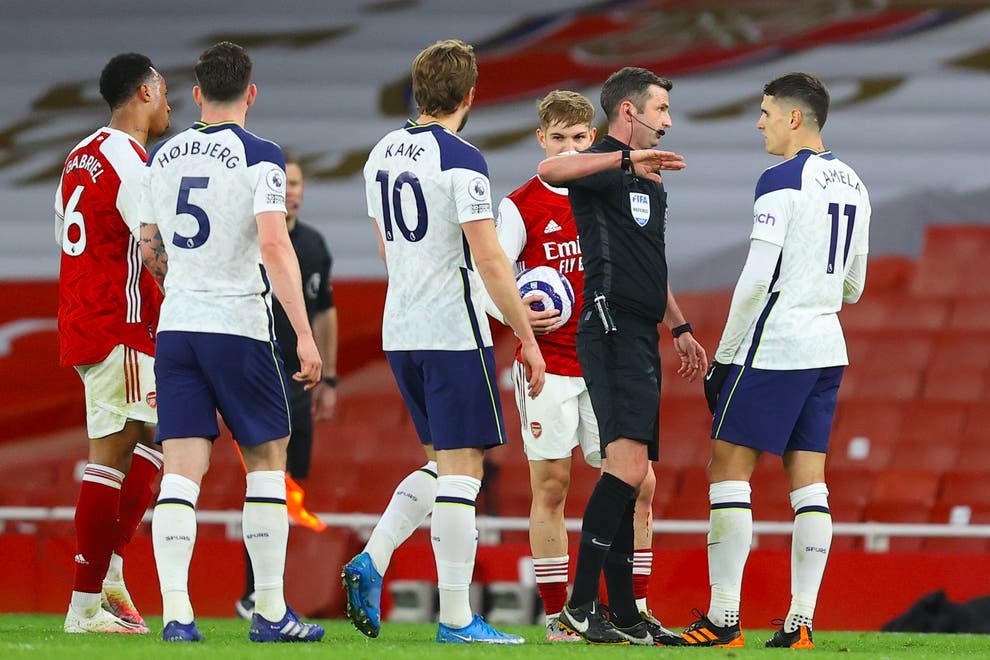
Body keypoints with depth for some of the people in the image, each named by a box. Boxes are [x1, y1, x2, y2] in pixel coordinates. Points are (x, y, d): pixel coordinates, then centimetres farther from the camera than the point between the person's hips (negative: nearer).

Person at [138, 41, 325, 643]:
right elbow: (274, 246, -17)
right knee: (267, 461, 8)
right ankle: (271, 612, 9)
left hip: (175, 325, 4)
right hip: (239, 324, -4)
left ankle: (176, 612, -10)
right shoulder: (259, 156, -7)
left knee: (182, 469, 1)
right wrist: (305, 337, -17)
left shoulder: (163, 157, 10)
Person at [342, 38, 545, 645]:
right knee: (462, 467, -4)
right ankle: (457, 618, -4)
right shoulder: (462, 162, -14)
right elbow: (490, 261, -17)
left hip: (400, 333, 8)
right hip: (455, 333, -8)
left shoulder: (382, 154, 11)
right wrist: (528, 338, -10)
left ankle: (372, 561, 3)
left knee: (445, 462, 18)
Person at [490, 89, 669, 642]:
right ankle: (556, 615, 2)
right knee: (551, 486, -3)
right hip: (548, 364, -3)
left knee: (638, 484, -1)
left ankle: (635, 607, 8)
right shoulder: (521, 206, -2)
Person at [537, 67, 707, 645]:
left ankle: (624, 613, 10)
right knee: (628, 465, -19)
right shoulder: (603, 169, -6)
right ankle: (581, 604, -19)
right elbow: (550, 169, -30)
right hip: (612, 329, -10)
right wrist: (628, 160, -38)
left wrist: (681, 328, 33)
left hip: (640, 335, 10)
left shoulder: (650, 181, 24)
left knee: (630, 476, 9)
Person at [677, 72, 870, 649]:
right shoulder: (852, 185, 13)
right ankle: (801, 621, 2)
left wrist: (724, 355, -9)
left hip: (773, 347, -8)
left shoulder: (782, 181, -12)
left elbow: (757, 279, -16)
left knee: (729, 471, -3)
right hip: (828, 349, 8)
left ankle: (724, 618, -7)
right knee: (809, 482, 6)